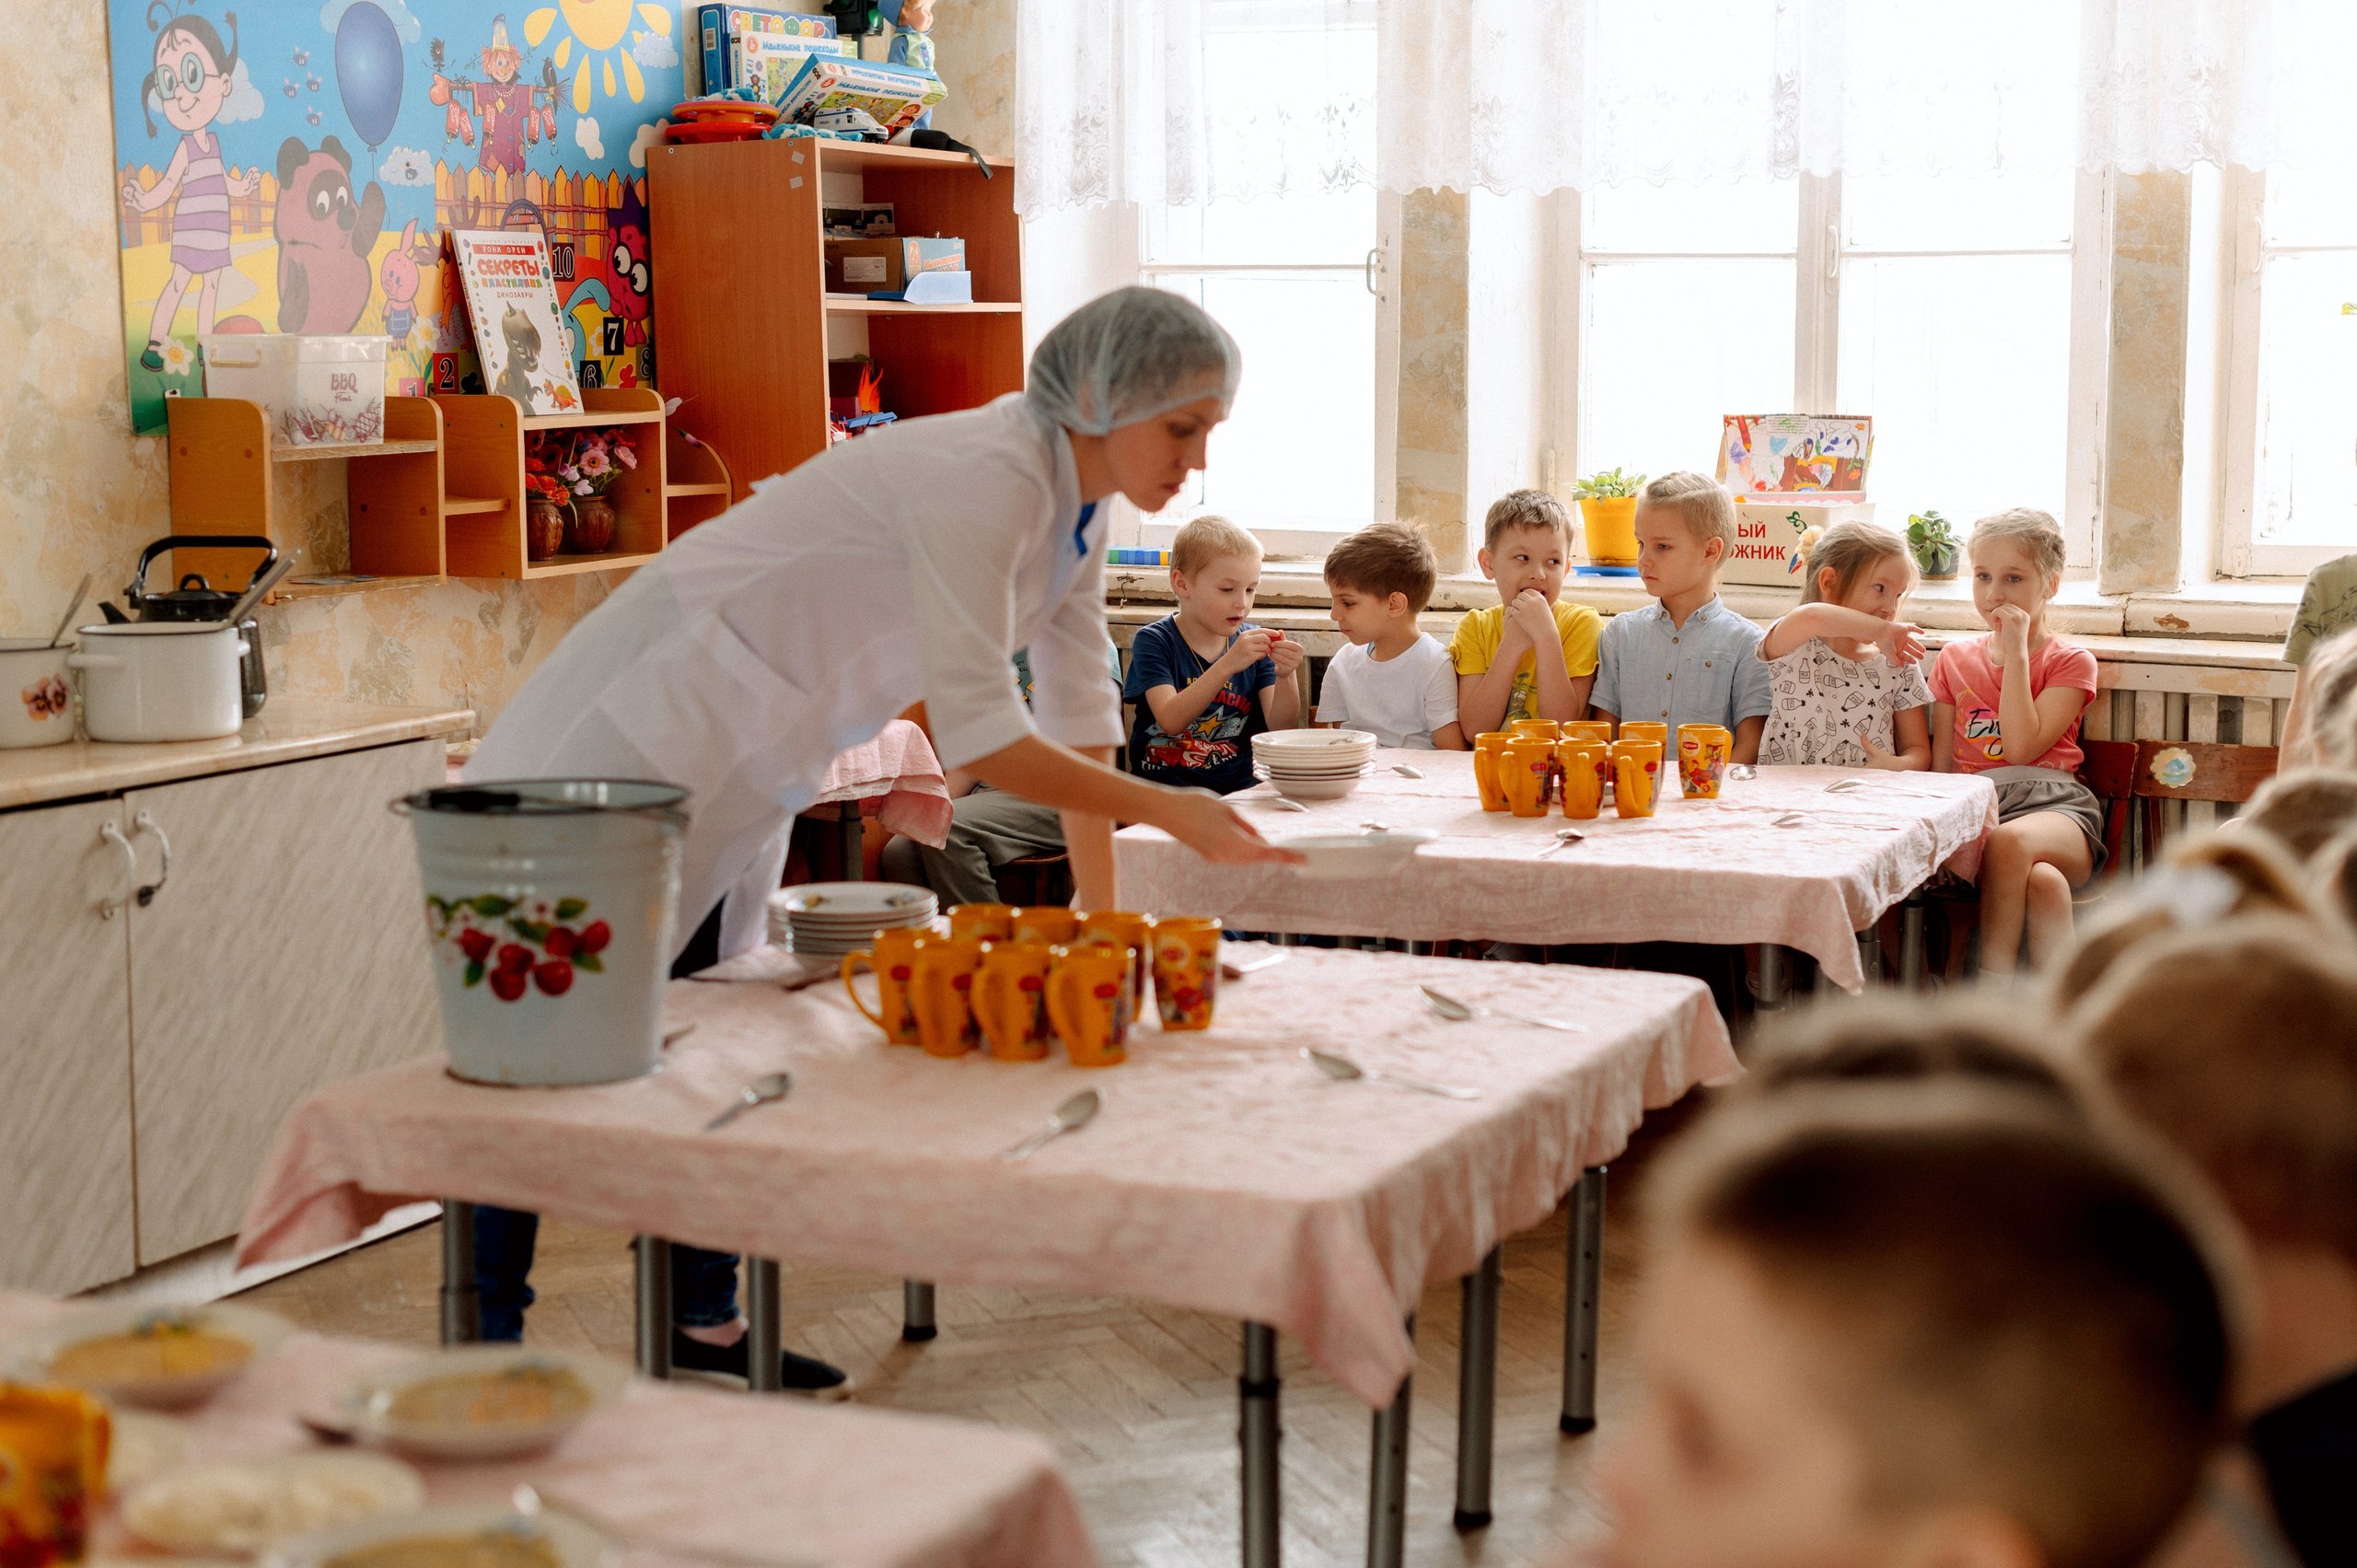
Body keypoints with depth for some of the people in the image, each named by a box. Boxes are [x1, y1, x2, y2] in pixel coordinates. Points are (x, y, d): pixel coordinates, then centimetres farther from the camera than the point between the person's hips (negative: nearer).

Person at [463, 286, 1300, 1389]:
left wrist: (1102, 914, 5)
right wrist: (1166, 809, -25)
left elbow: (1077, 711, 7)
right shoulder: (982, 479, -27)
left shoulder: (1077, 504, 3)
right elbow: (979, 736, -30)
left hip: (747, 762, 10)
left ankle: (702, 1325, 22)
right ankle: (484, 1334, 0)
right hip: (650, 727, -10)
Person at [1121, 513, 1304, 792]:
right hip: (1167, 786, -5)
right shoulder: (1154, 641, -3)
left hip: (1239, 787, 5)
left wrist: (1284, 677, -21)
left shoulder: (1252, 642, 7)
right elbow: (1170, 721, -18)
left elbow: (1281, 727, -1)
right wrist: (1228, 665, -28)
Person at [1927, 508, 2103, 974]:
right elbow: (1940, 764, 16)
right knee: (2041, 882, -37)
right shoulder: (1955, 660, 21)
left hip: (2052, 806, -1)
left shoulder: (2070, 662, 10)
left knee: (2009, 840, -41)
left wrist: (2017, 655, -6)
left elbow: (2022, 747, -6)